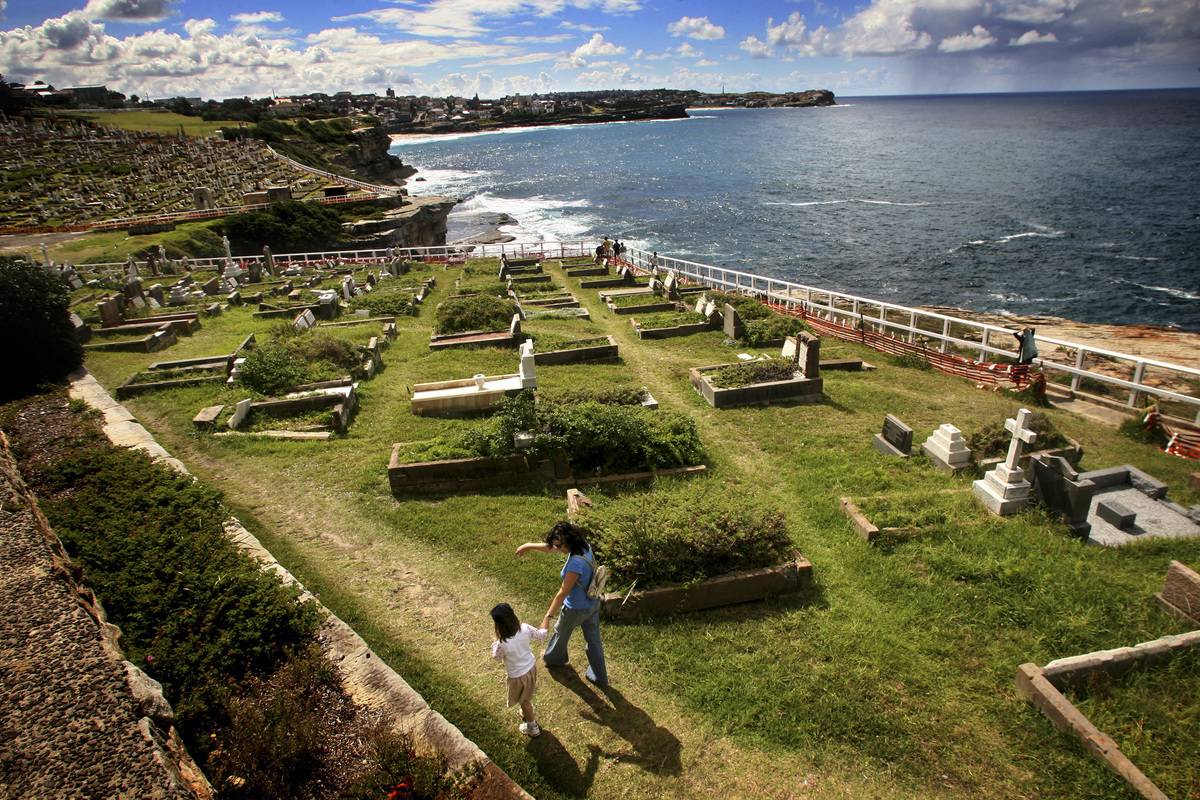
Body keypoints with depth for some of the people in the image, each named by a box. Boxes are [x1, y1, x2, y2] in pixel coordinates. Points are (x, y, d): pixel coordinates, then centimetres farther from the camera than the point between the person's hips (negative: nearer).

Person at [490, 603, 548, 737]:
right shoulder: (525, 628, -25)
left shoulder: (503, 644, -37)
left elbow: (497, 657, -13)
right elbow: (541, 635, -5)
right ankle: (527, 714, 58)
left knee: (524, 700, 23)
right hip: (531, 667, 5)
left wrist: (497, 640, -8)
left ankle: (533, 727, 43)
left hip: (518, 675, -5)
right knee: (527, 697, 33)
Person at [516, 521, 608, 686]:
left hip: (576, 609, -6)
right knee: (594, 640, 23)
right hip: (593, 603, 7)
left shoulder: (576, 563, -37)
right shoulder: (584, 546, -13)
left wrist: (548, 616, -23)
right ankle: (600, 676, 39)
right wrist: (531, 545, 7)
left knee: (560, 633, 26)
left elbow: (563, 593, -30)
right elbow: (550, 548, 2)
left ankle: (552, 658, 55)